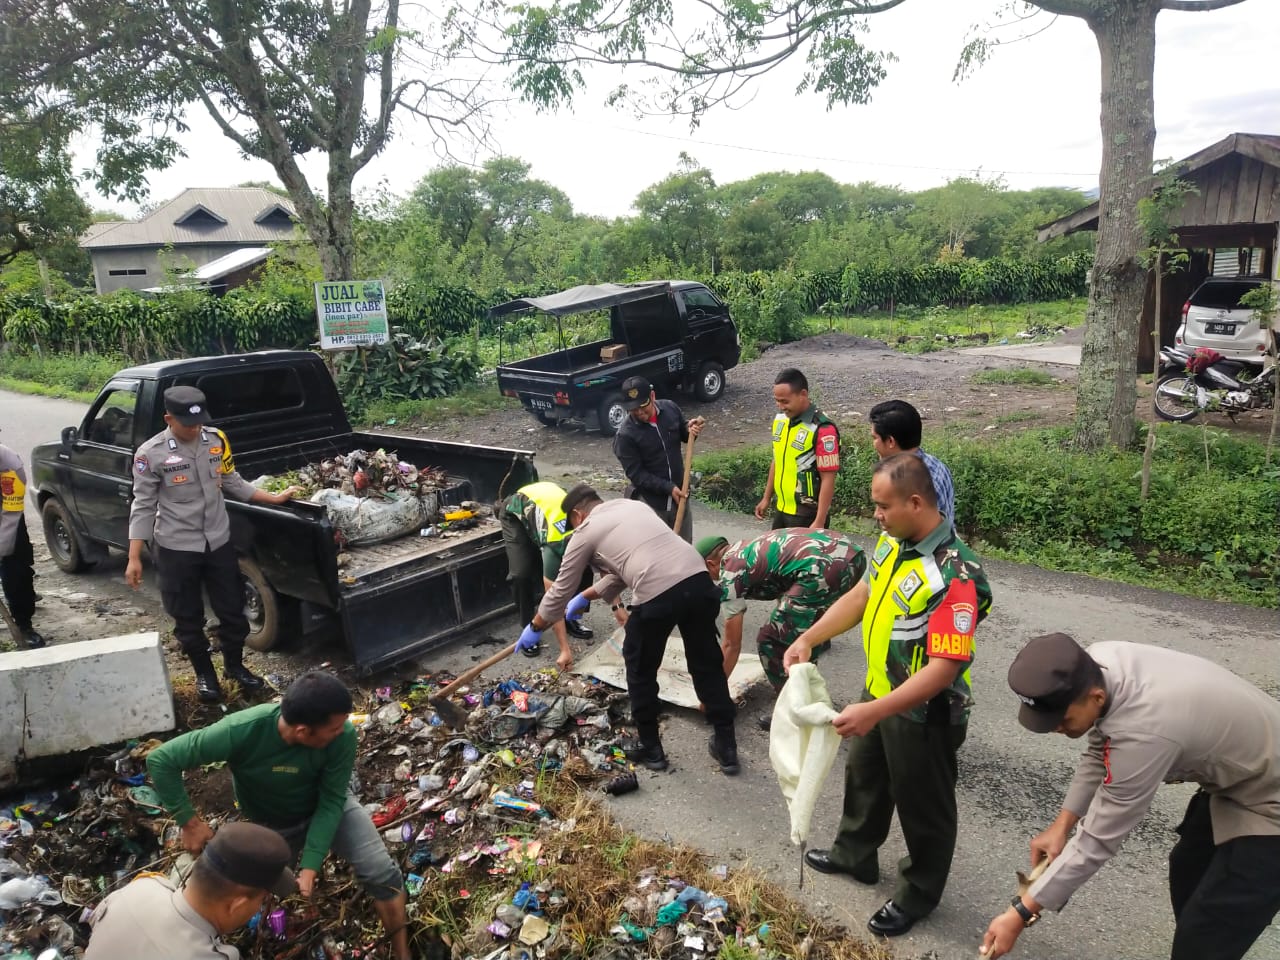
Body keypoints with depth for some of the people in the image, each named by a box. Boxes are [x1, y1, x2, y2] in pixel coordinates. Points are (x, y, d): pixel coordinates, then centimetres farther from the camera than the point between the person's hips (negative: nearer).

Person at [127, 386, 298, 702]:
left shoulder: (216, 440, -2)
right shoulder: (151, 454, -13)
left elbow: (233, 483, 11)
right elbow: (143, 507, -9)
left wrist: (273, 498, 9)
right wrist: (134, 558, -9)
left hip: (219, 542, 4)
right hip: (176, 548, -3)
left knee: (232, 609, 13)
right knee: (188, 619, 11)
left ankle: (235, 665, 35)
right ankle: (204, 674, 31)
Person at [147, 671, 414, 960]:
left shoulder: (343, 736, -35)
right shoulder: (242, 731, -39)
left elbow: (331, 802, -24)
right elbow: (161, 759, -29)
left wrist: (311, 865, -31)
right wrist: (189, 822, -25)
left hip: (329, 806, 0)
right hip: (272, 825, 0)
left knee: (381, 872, -11)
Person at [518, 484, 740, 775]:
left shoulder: (585, 533, 13)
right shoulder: (634, 505, 31)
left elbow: (561, 591, 21)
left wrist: (534, 628, 37)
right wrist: (586, 596, 49)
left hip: (657, 595, -6)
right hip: (699, 580, 6)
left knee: (641, 672, 19)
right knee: (707, 665, 21)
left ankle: (650, 749, 31)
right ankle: (727, 747, 29)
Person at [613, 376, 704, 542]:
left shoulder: (670, 409, -5)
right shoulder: (625, 435, -19)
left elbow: (682, 433, 14)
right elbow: (636, 474, -17)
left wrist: (690, 429, -10)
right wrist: (668, 488, -23)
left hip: (679, 495, 5)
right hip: (650, 502, -5)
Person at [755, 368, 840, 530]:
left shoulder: (822, 429, -22)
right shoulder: (780, 420, 2)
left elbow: (828, 479, -20)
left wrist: (819, 522, -22)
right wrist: (766, 498, 17)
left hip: (807, 514, -8)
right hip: (781, 508, 8)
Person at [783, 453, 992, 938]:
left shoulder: (954, 575, -32)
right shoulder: (893, 541, -6)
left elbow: (943, 668, -33)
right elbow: (861, 594, 8)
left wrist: (874, 711, -38)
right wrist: (809, 637, -3)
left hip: (923, 714, -8)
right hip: (880, 693, 8)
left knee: (922, 806, 15)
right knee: (864, 777, 28)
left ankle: (918, 894, 40)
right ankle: (854, 854, 53)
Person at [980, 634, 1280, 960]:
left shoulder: (1142, 732, -42)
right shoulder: (1095, 663, -20)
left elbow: (1099, 840, -31)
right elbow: (1097, 752, 0)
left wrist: (1021, 913, -24)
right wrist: (1062, 825, -4)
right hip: (1234, 768, 9)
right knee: (1188, 875, 27)